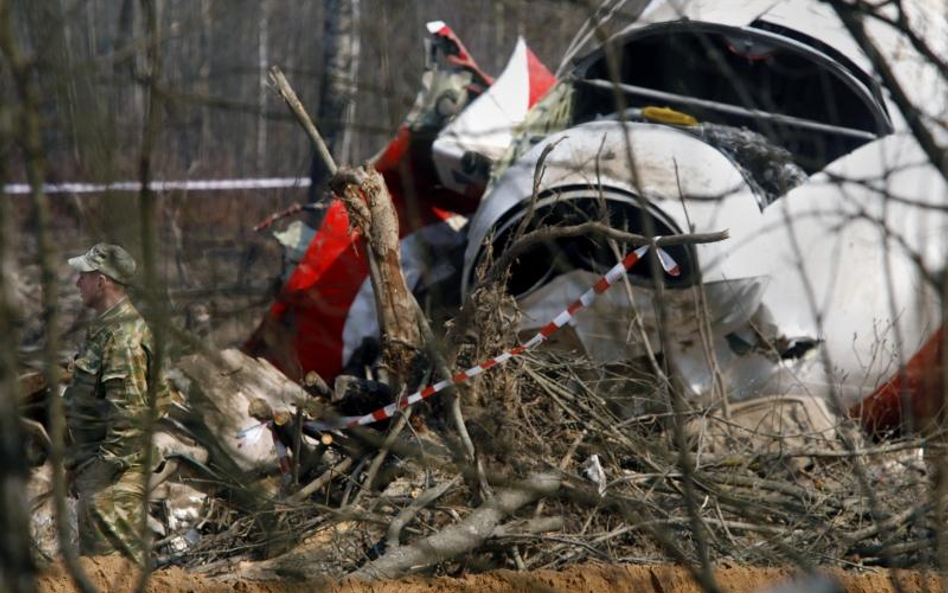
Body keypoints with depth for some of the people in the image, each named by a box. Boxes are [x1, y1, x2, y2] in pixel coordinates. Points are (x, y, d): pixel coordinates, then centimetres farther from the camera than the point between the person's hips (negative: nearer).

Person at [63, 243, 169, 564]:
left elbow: (129, 411, -24)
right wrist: (76, 465, 24)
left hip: (116, 468, -11)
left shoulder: (123, 337, -20)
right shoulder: (104, 328, 15)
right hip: (93, 464, 11)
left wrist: (110, 464, -23)